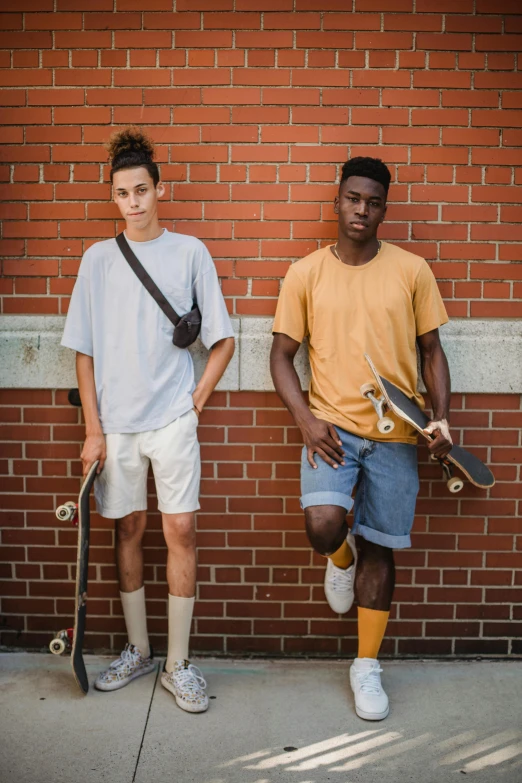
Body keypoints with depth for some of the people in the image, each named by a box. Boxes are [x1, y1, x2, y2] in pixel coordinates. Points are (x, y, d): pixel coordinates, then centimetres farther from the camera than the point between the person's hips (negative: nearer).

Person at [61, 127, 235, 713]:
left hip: (173, 419, -2)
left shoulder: (189, 252, 2)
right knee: (128, 529, 11)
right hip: (115, 421, 2)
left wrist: (198, 396, -4)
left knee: (180, 530, -4)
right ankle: (138, 651, 27)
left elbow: (223, 339, 5)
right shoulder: (98, 259, 5)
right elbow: (85, 352, 5)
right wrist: (93, 429, 1)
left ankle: (178, 663, 10)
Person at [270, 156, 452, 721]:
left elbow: (431, 350, 9)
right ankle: (341, 557, 18)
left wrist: (441, 417, -5)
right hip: (332, 425, -1)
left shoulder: (412, 270, 3)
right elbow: (282, 355, 4)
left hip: (395, 433, 1)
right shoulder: (305, 273, 3)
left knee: (379, 548, 8)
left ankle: (367, 666, 27)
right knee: (323, 525, -23)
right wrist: (305, 418, -10)